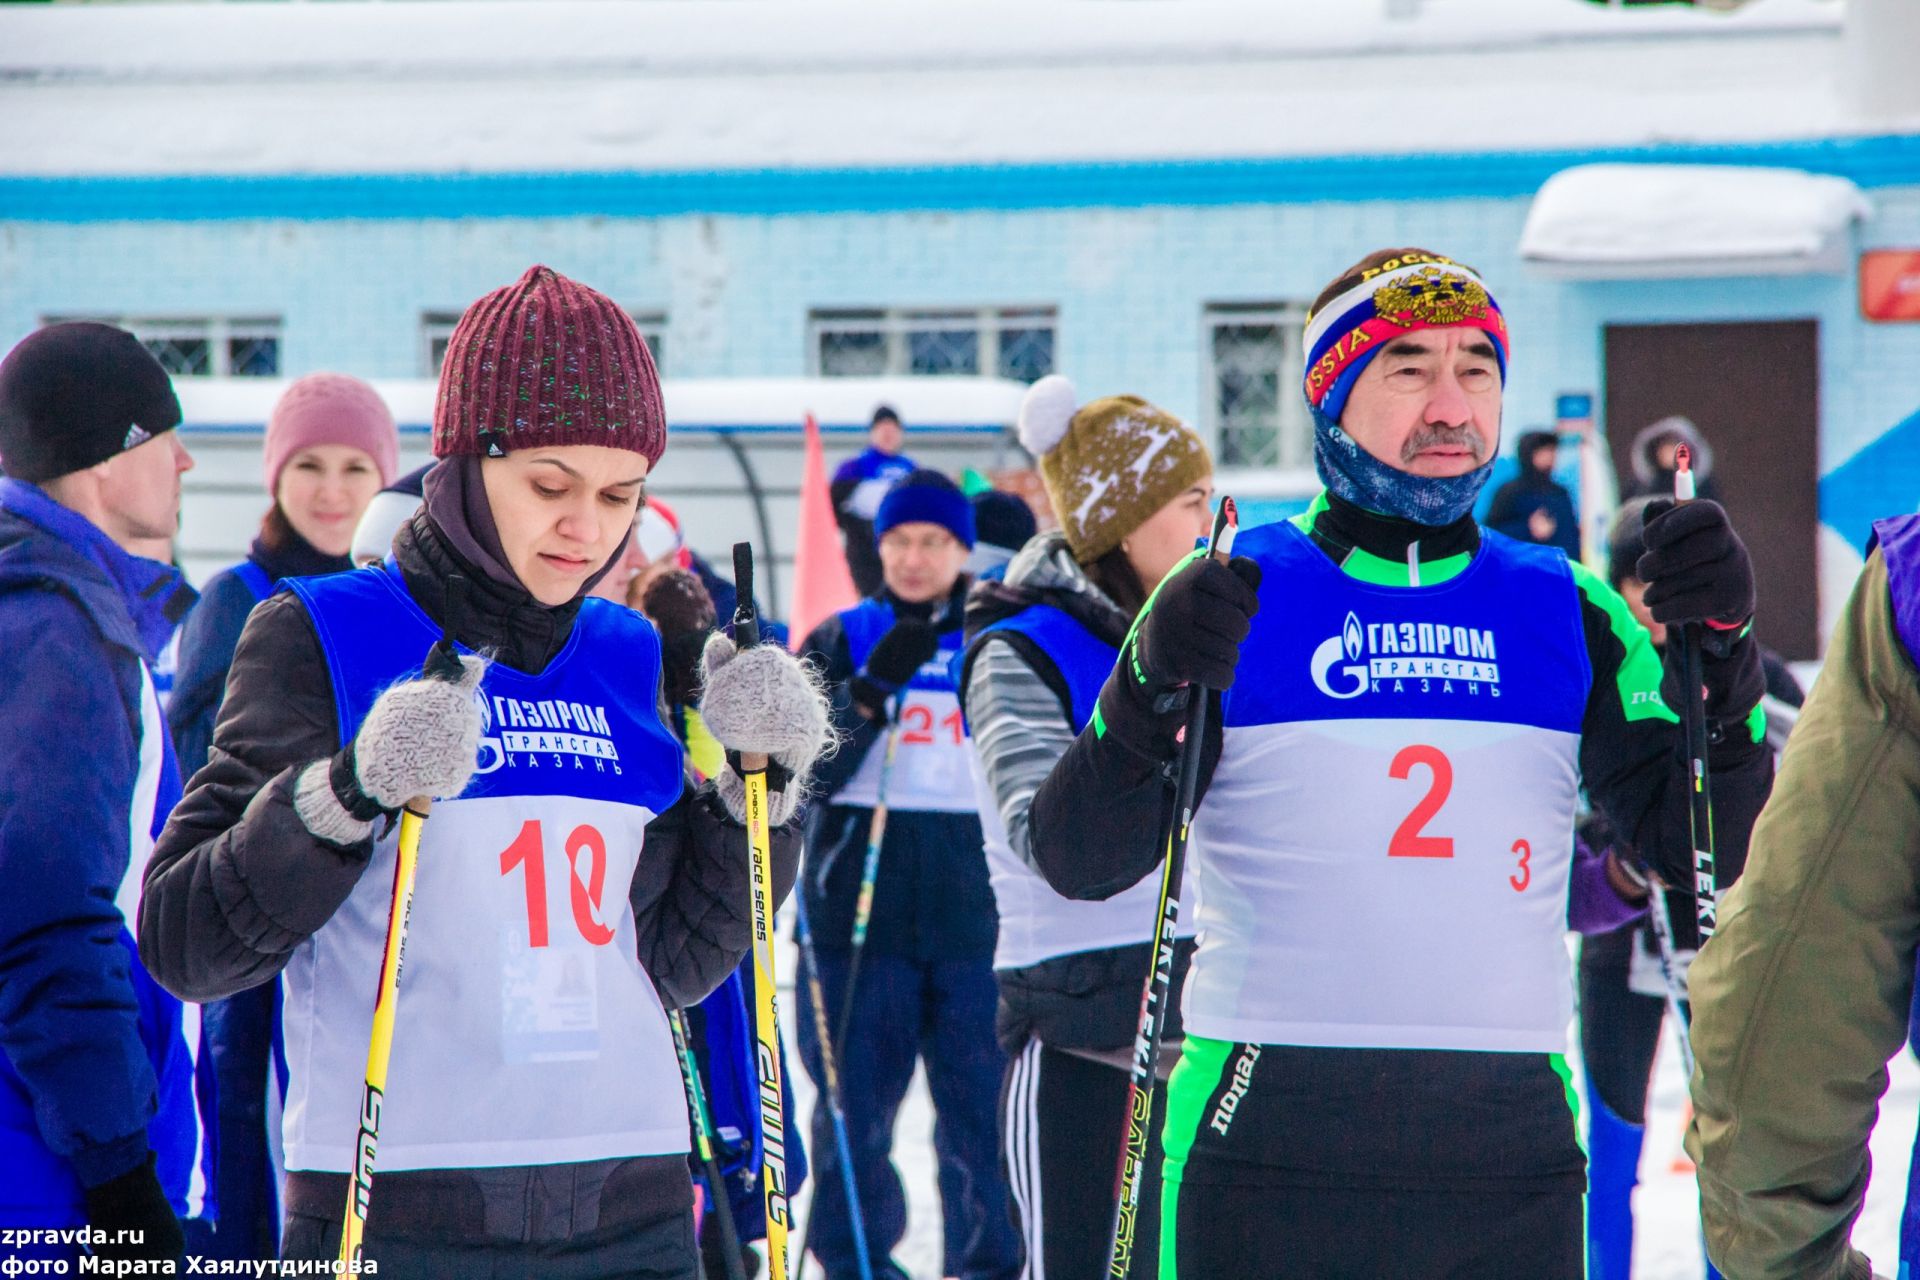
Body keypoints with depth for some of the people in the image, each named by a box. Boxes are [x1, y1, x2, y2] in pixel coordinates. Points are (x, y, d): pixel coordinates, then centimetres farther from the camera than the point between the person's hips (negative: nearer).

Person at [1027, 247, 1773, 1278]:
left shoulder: (1567, 610, 11)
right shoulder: (1237, 595, 2)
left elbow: (1701, 849, 6)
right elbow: (1076, 864, -4)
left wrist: (1718, 653, -8)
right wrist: (1154, 688, -22)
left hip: (1512, 1153, 3)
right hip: (1271, 1146, -3)